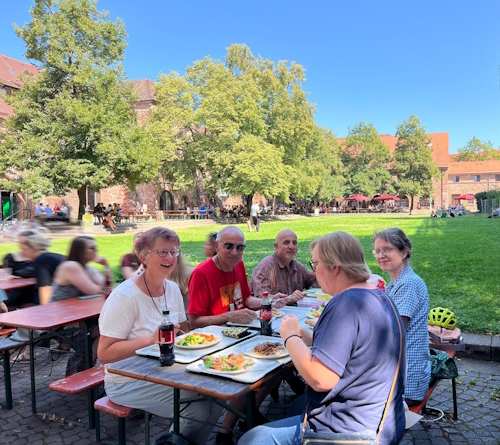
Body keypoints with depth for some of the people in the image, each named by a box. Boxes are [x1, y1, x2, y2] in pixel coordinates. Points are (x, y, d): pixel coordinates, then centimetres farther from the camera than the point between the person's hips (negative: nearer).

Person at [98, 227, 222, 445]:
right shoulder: (125, 296, -21)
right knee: (198, 410, -19)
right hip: (128, 381, -7)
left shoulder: (173, 288, 2)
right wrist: (152, 339, -30)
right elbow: (104, 353, -21)